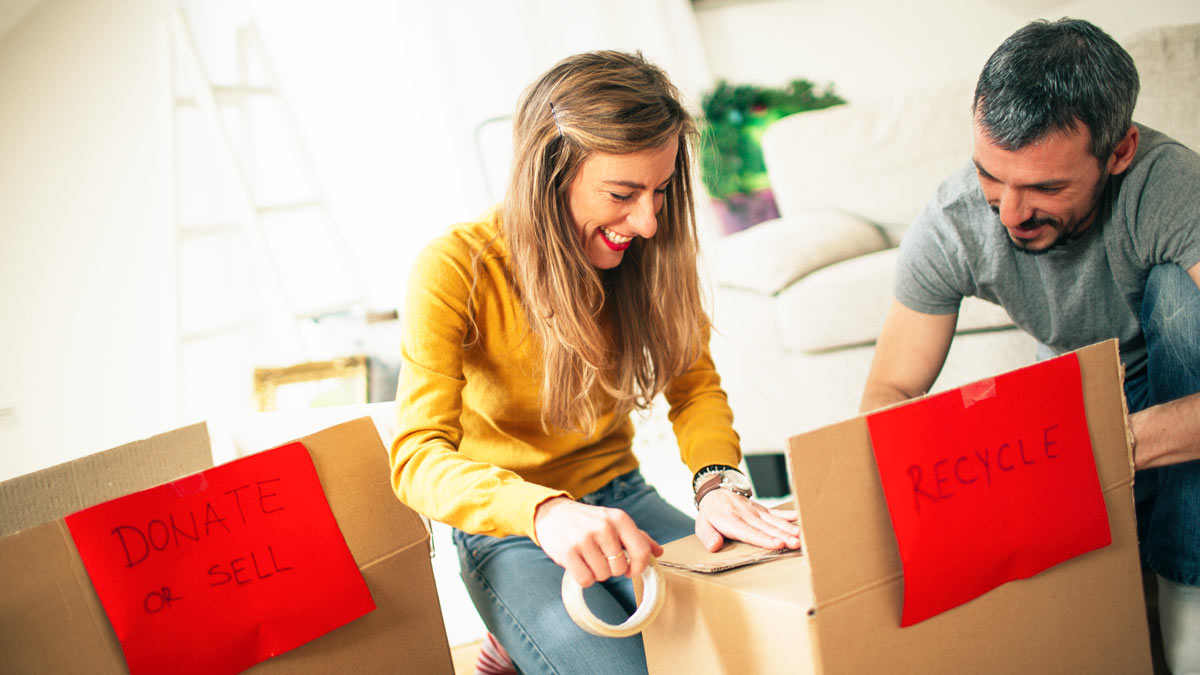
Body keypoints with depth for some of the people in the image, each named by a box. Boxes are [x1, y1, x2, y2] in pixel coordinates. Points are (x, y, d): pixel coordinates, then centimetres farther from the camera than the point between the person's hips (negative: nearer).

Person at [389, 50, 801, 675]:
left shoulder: (647, 250, -7)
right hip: (508, 529, -4)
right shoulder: (455, 270, -22)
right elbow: (417, 458, -29)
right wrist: (546, 512, -49)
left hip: (620, 499, 5)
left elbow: (695, 386, 1)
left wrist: (719, 482, -22)